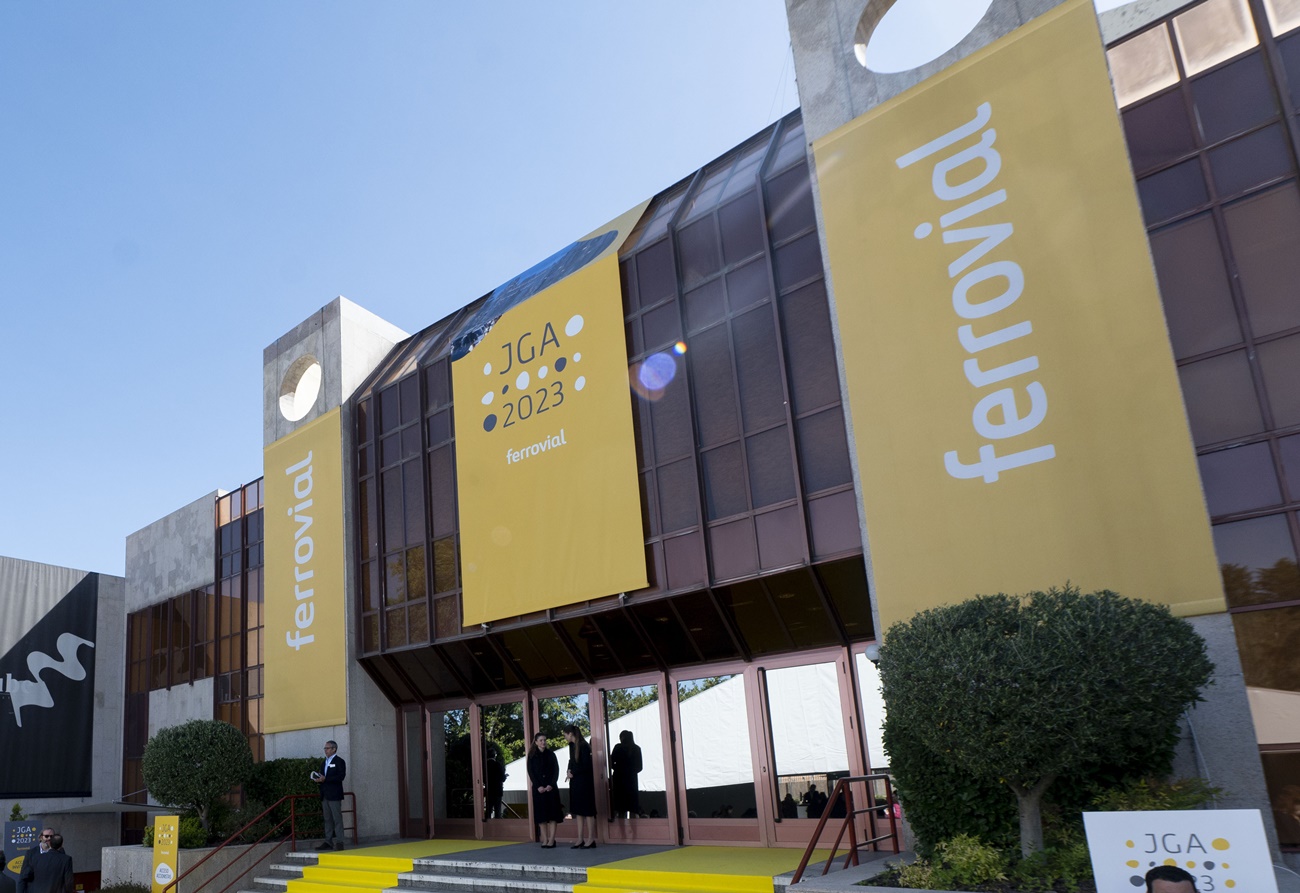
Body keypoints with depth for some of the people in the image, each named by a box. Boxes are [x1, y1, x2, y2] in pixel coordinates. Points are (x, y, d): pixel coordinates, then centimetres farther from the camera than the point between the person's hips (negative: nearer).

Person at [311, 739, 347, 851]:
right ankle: (328, 841, 13)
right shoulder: (325, 762, 20)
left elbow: (341, 776, -16)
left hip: (334, 795, -7)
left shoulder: (339, 761, -4)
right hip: (325, 795, 7)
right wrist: (318, 779, 1)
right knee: (327, 819, 9)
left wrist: (325, 779, -20)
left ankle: (339, 842, -7)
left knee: (337, 819, -7)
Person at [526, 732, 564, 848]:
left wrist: (551, 785, -10)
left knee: (552, 813, -4)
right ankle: (544, 840, 2)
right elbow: (531, 773, -1)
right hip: (538, 788, -1)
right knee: (541, 814, -1)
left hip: (551, 787, 1)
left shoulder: (551, 754, 7)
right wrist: (538, 786, -12)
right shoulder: (532, 756, 4)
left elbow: (556, 770, 3)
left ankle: (551, 839, -4)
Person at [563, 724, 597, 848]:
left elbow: (587, 766, -17)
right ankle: (580, 839, 15)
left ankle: (591, 839, 5)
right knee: (578, 810, 10)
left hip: (584, 782, -8)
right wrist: (569, 771, -1)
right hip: (575, 782, 8)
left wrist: (573, 773, -10)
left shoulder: (583, 746, -17)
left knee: (587, 810, -1)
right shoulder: (572, 746, 8)